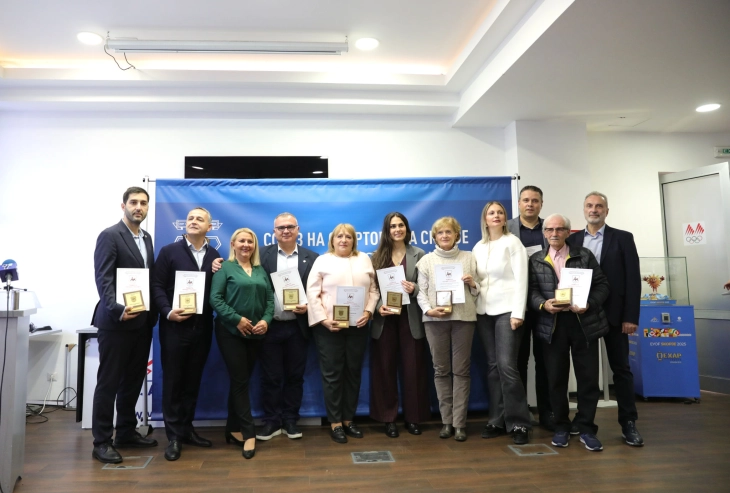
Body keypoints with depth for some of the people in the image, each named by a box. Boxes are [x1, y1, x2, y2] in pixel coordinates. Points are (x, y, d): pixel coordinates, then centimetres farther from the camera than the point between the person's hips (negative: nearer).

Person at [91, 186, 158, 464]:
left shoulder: (146, 238, 14)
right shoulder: (110, 236, -8)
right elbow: (103, 279, -17)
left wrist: (154, 311, 4)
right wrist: (117, 310, -29)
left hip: (142, 321, 7)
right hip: (116, 321, -7)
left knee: (133, 380, 14)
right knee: (108, 382, 2)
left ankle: (126, 433, 27)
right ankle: (102, 442, 12)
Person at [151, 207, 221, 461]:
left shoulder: (215, 256, 10)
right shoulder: (169, 251, 0)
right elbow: (157, 286, -5)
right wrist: (168, 312, -17)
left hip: (202, 327, 3)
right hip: (175, 326, -3)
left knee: (193, 380, 12)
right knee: (173, 380, 4)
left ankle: (186, 428, 24)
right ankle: (174, 435, 14)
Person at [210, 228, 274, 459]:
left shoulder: (261, 271, 13)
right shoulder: (225, 268, -2)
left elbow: (270, 298, 9)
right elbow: (215, 298, -10)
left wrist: (266, 320, -8)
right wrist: (237, 319, -16)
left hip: (255, 333, 5)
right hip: (231, 332, -5)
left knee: (241, 380, 11)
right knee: (240, 381, -3)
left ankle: (233, 428, 23)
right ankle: (248, 432, 4)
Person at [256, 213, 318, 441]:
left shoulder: (311, 258, 3)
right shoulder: (263, 255, 1)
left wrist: (308, 307, -12)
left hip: (297, 327, 1)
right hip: (270, 326, -1)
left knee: (295, 376, 11)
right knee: (270, 377, 8)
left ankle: (290, 420, 25)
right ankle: (271, 421, 22)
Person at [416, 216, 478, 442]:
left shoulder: (469, 258, 12)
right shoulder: (427, 260, 9)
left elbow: (478, 292, 14)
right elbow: (421, 292, 3)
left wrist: (472, 283, -7)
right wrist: (429, 310, -13)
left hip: (463, 317, 0)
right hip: (435, 319, 0)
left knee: (461, 370, 1)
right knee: (441, 370, 4)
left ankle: (459, 423, 7)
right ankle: (446, 421, 14)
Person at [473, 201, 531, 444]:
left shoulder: (512, 242, -2)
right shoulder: (478, 248, 13)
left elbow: (521, 279, -8)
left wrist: (518, 313, -14)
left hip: (507, 310, -5)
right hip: (484, 311, 5)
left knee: (507, 366, -10)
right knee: (493, 367, 7)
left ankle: (519, 423, 1)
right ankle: (497, 420, 14)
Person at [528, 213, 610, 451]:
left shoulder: (584, 255, 7)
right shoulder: (535, 260, 8)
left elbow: (602, 285, 2)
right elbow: (531, 290, 1)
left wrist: (589, 304, -14)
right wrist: (543, 304, -19)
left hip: (584, 322, 0)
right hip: (552, 324, 1)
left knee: (588, 377, 4)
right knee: (556, 378, 7)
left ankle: (586, 429, 17)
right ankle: (561, 427, 21)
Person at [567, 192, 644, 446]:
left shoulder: (623, 238, 1)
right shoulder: (573, 240, 7)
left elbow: (633, 278, -3)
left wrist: (631, 316, -10)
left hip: (613, 313, -2)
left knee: (621, 368, 5)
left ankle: (628, 422, 14)